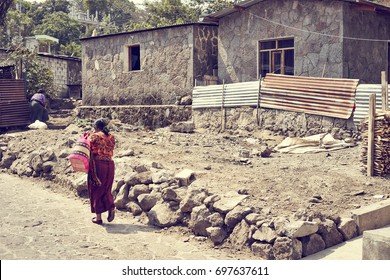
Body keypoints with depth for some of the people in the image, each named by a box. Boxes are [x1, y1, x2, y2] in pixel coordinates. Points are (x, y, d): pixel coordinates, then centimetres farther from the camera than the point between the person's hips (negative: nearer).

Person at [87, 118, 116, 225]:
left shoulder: (93, 136, -2)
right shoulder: (111, 137, 10)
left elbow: (90, 153, -4)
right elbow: (111, 152, 11)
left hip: (97, 164, -4)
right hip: (110, 165, 4)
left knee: (96, 190, 8)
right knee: (106, 190, 19)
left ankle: (98, 217, 11)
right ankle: (111, 207, -5)